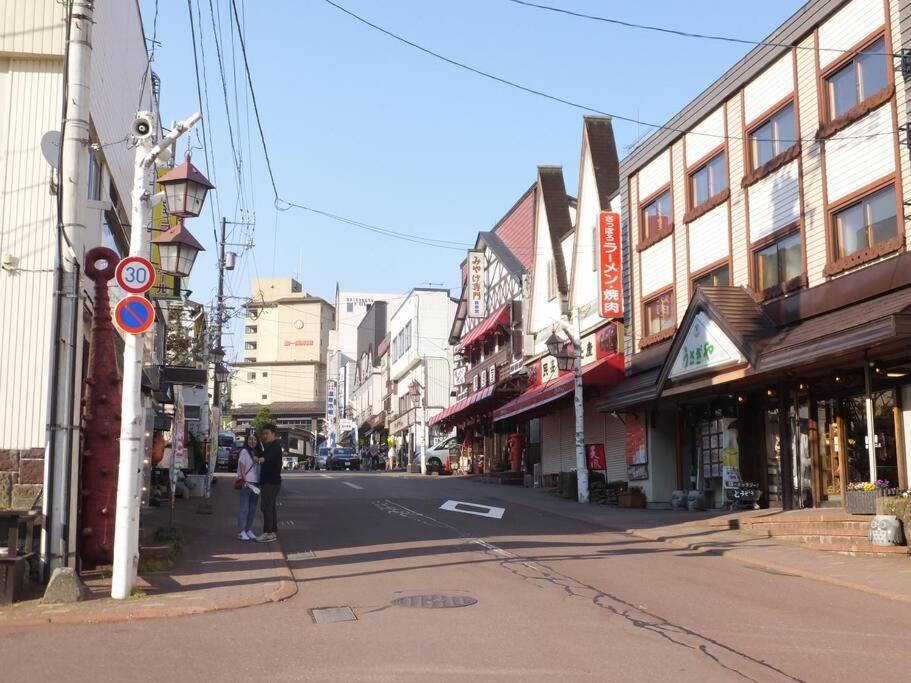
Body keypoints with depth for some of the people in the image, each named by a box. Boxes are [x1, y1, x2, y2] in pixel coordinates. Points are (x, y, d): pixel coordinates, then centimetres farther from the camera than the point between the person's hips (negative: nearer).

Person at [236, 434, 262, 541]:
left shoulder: (258, 453, 14)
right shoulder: (244, 451, -3)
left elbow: (261, 467, 14)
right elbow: (241, 467, -10)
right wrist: (245, 480, -18)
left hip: (256, 483, 6)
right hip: (246, 483, -6)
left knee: (252, 509, 9)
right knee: (244, 508, -5)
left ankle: (249, 530, 16)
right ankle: (241, 531, -2)